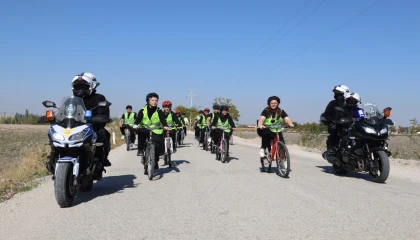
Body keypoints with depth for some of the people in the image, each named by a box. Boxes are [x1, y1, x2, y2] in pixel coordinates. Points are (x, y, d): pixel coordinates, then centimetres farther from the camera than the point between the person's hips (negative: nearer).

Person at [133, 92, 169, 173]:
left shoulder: (159, 111, 1)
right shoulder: (143, 111, 3)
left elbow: (163, 119, -14)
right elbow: (138, 118, -11)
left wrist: (165, 126, -35)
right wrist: (135, 124, -33)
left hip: (156, 132, 0)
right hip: (145, 130, 0)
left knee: (158, 146, -15)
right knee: (141, 132, -34)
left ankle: (155, 161, 12)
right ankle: (140, 149, -16)